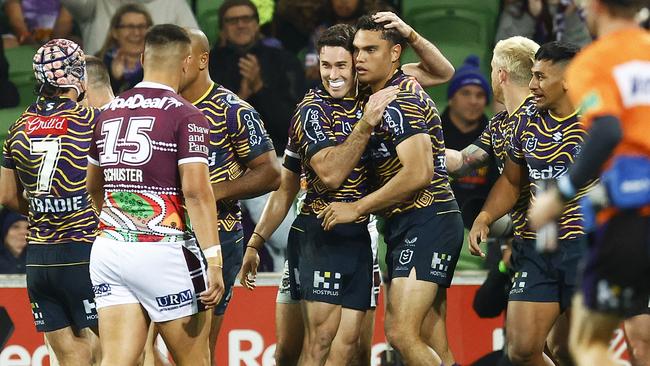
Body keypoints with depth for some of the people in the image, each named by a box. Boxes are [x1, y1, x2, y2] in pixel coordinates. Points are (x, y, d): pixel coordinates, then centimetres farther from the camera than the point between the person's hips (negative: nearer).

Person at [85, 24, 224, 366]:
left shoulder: (108, 113, 13)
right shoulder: (186, 117, -6)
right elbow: (196, 191, -16)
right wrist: (213, 261, -17)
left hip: (108, 249, 5)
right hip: (163, 252, -5)